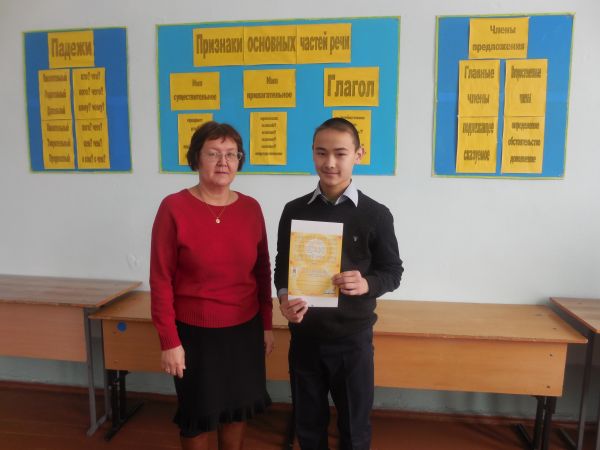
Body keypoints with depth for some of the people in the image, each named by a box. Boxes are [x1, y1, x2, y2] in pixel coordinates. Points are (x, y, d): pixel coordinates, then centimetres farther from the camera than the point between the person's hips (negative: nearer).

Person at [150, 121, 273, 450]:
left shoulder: (251, 208, -2)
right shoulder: (174, 208, -14)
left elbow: (262, 271, 5)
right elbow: (161, 280, -11)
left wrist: (267, 324, 8)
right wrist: (169, 341, -11)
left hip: (245, 329, 4)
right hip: (195, 332, -3)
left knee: (237, 409, 20)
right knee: (198, 414, 17)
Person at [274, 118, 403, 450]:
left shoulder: (376, 215, -7)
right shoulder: (294, 211, -1)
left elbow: (393, 271, -1)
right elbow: (282, 266, 5)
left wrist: (366, 284, -22)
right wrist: (284, 299, -15)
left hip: (353, 338, -2)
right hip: (304, 336, 2)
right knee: (308, 423, 20)